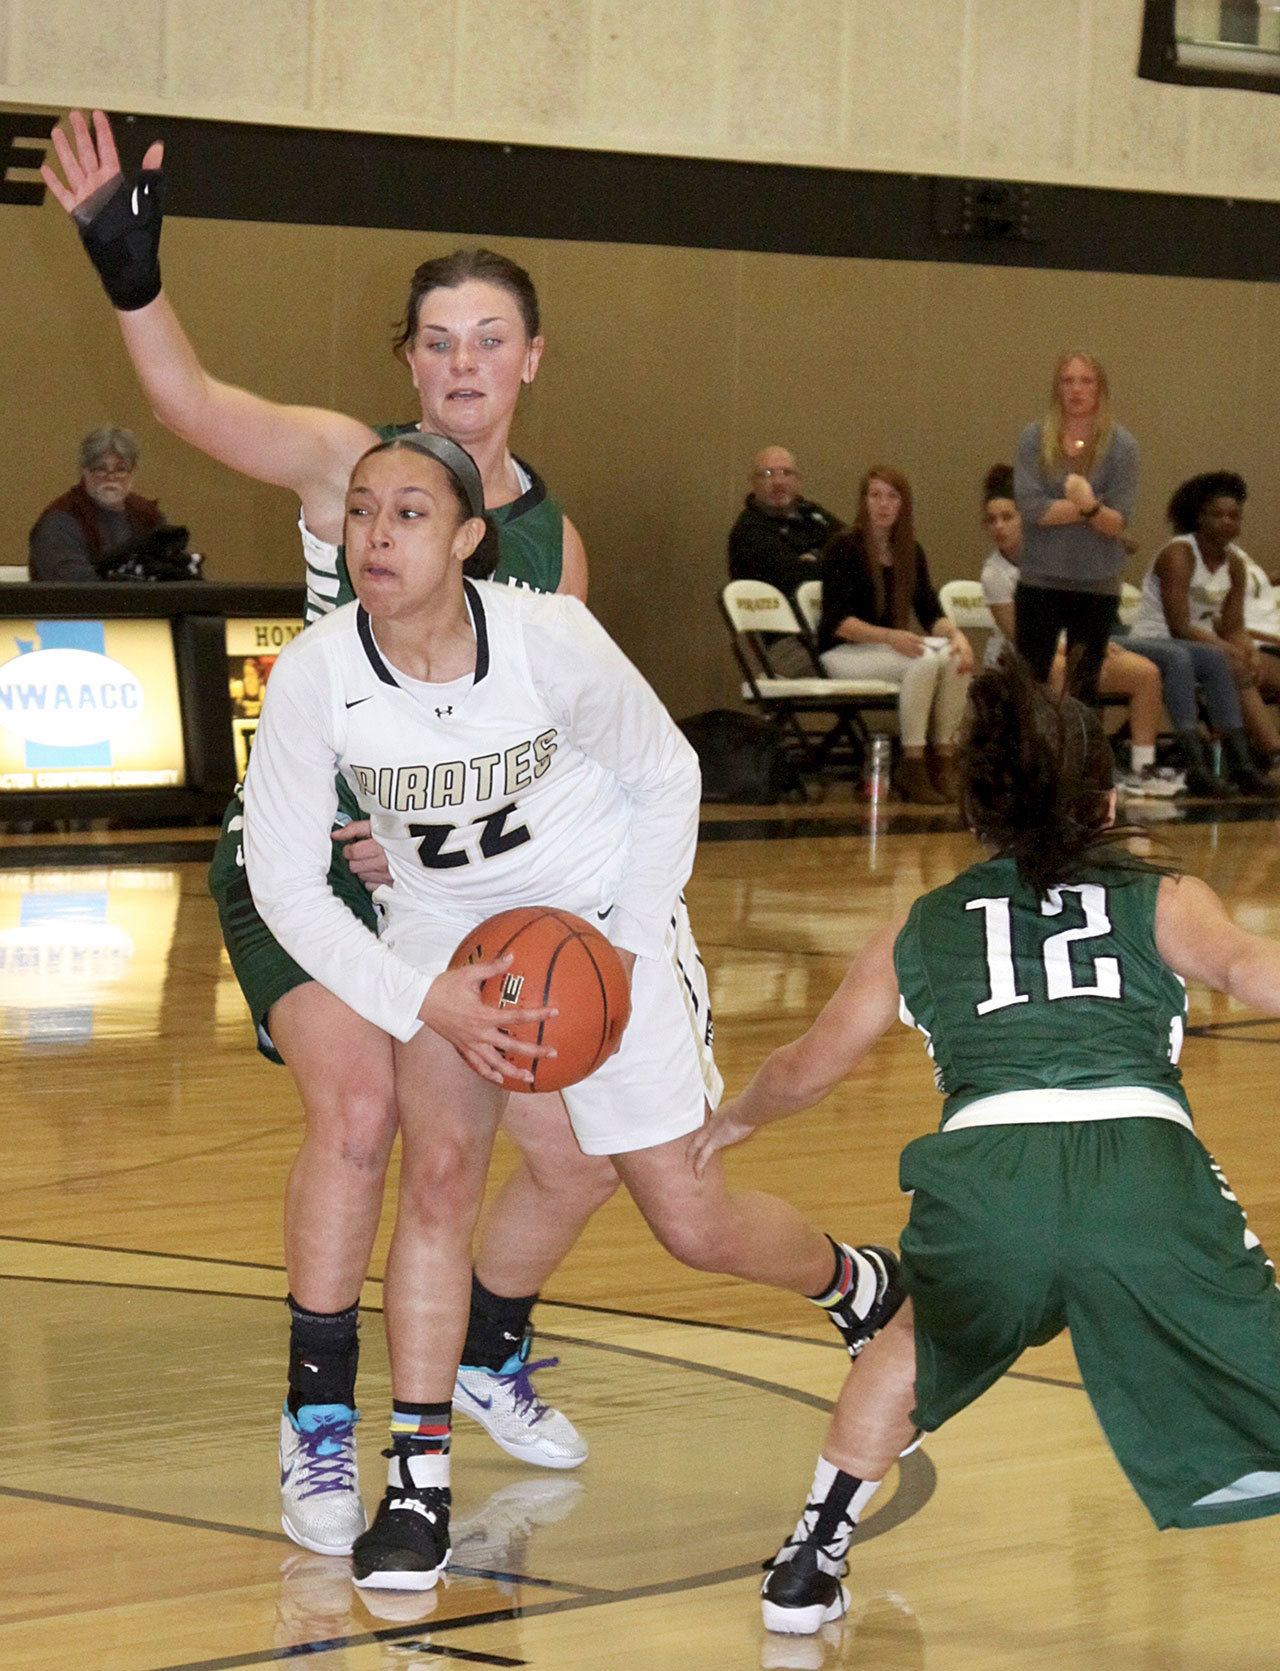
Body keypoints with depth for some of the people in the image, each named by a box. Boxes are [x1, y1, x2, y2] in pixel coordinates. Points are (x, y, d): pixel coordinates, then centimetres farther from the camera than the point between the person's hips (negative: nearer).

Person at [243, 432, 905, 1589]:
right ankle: (419, 1491, -8)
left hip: (603, 923, -2)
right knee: (438, 1176, -17)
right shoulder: (313, 678, -23)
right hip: (442, 932, 2)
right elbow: (286, 883, -14)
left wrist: (625, 941, -16)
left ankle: (864, 1287, 35)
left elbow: (666, 778, -9)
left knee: (691, 1221, 2)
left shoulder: (551, 642, -27)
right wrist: (424, 1001, -23)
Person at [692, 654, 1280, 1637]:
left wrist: (730, 1122, 61)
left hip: (981, 1178, 3)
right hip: (1145, 1168, -2)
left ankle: (812, 1561, 34)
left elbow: (805, 1073, 42)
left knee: (922, 1343, 34)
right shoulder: (1162, 901, 23)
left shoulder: (922, 931, 30)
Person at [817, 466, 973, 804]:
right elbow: (837, 621, -17)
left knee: (955, 657, -23)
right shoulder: (843, 549, -9)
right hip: (843, 652, -6)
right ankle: (912, 767, -27)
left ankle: (943, 762, -22)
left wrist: (954, 633, -17)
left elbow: (930, 614, 6)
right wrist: (890, 636, -30)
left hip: (890, 647, 6)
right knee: (923, 660, -32)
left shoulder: (911, 553, 9)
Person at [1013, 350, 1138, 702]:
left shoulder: (1121, 446, 0)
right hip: (1040, 581, 0)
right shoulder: (1035, 439, 0)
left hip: (1097, 585, 0)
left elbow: (1119, 522, -8)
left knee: (1084, 687, 7)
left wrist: (1091, 506, -28)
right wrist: (1086, 507, -13)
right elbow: (1030, 507, -12)